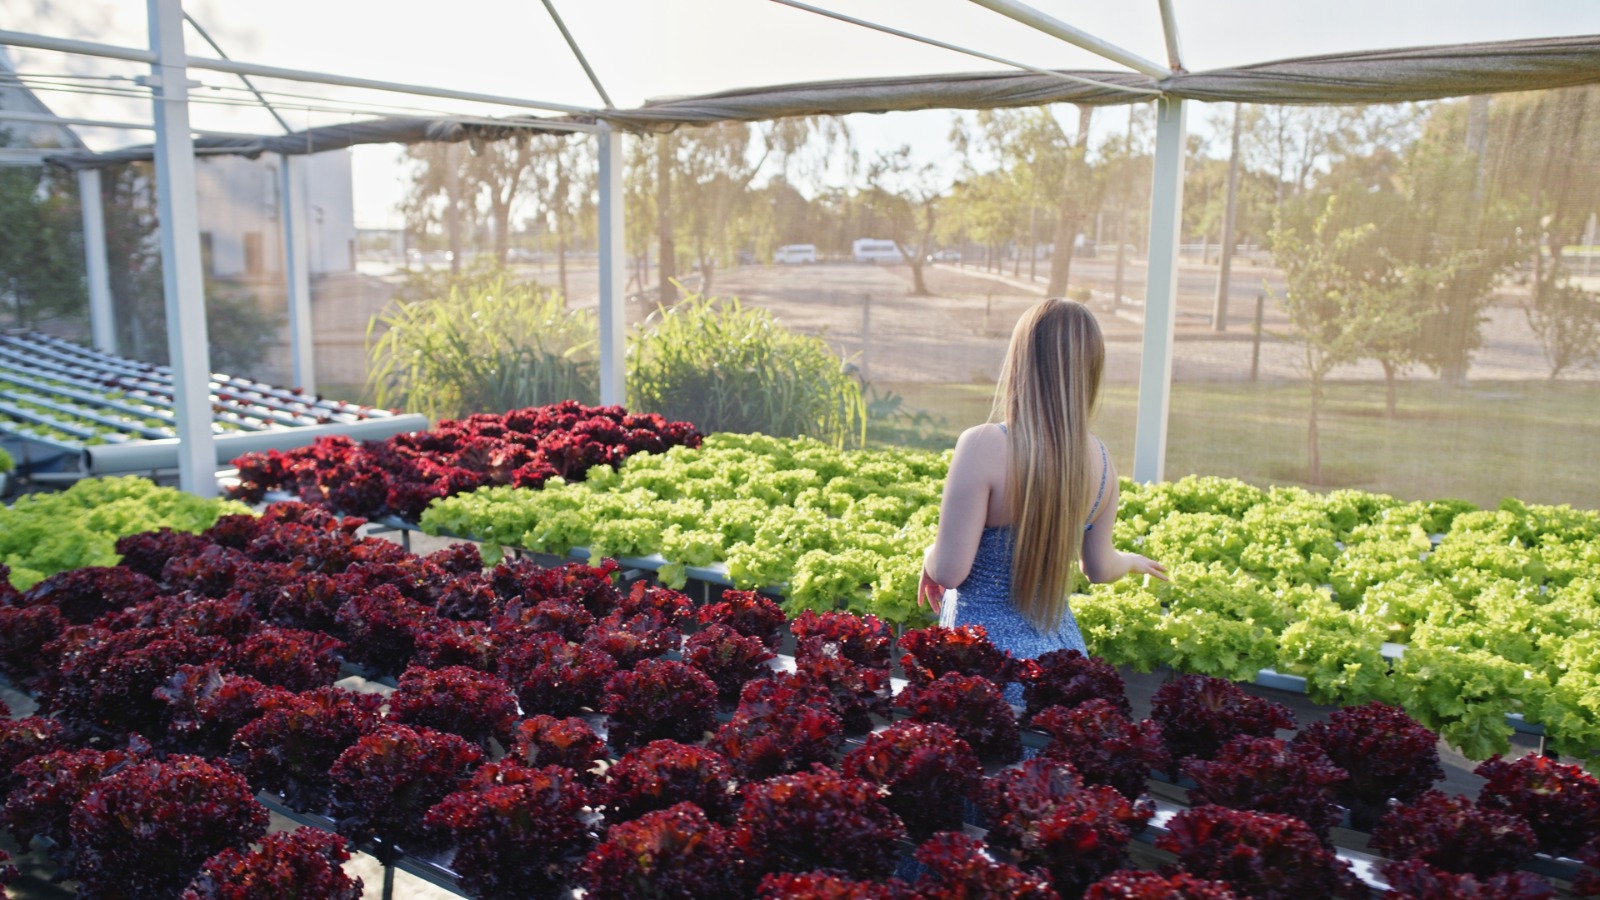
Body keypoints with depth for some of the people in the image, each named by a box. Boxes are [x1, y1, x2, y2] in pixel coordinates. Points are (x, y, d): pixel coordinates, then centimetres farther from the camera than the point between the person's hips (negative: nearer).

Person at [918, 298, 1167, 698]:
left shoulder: (984, 446, -21)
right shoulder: (1098, 457, -2)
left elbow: (950, 571, -20)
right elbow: (1099, 568, 11)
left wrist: (930, 557, 3)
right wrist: (1131, 561, 34)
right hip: (1063, 651, 6)